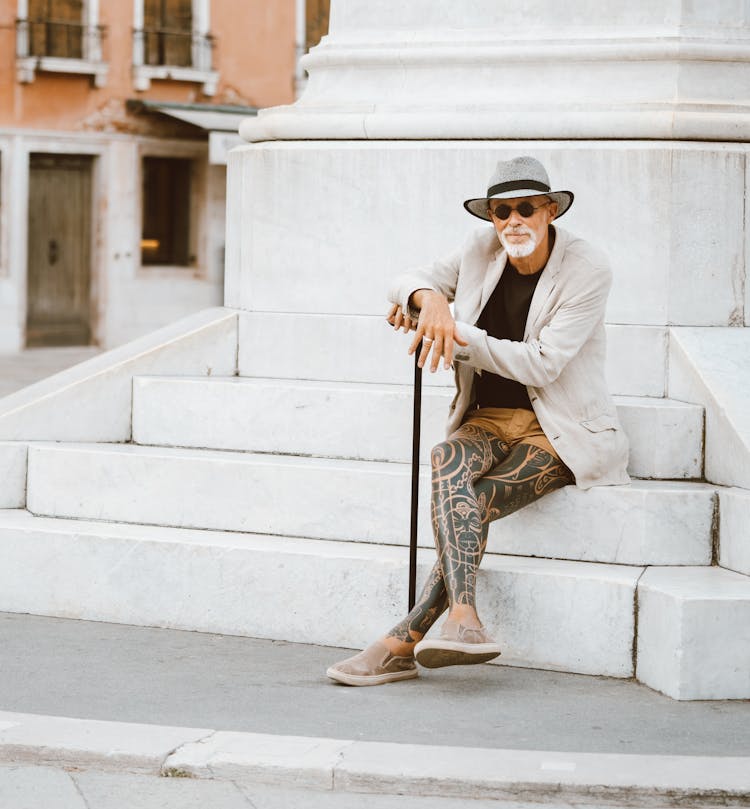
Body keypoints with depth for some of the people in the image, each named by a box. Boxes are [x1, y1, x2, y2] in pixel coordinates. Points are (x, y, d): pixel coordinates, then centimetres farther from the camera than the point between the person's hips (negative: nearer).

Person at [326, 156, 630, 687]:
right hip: (489, 420, 4)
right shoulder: (482, 253, 6)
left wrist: (459, 334, -16)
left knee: (476, 502, -30)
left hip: (564, 432, -4)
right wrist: (429, 299, -9)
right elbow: (407, 283, 16)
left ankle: (404, 642, -32)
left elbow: (541, 365, -15)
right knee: (449, 459, -33)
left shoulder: (587, 269, -10)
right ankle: (464, 621, -46)